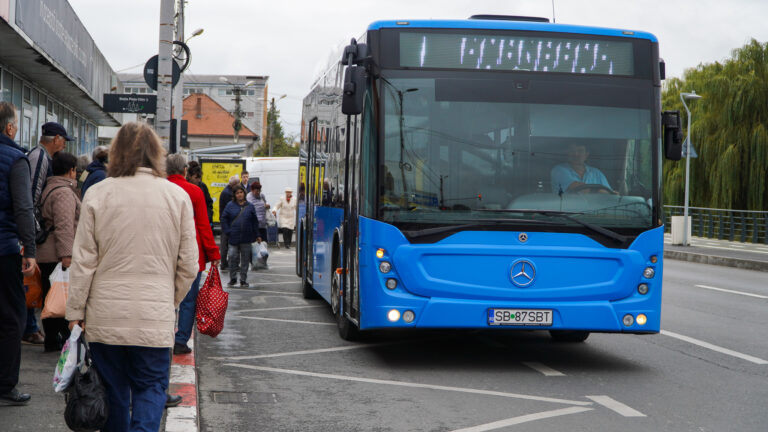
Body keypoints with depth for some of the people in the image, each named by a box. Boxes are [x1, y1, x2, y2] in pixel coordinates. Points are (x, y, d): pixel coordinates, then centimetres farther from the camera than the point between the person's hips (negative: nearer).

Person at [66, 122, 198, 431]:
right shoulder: (177, 196, -1)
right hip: (155, 317, 0)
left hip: (105, 315, 0)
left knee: (113, 391, 12)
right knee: (150, 388, 7)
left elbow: (83, 262, -2)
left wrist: (75, 312, 6)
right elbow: (188, 265, 2)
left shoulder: (97, 194, -3)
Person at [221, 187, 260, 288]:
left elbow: (254, 222, 9)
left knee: (245, 259, 5)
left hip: (246, 238, 1)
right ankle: (233, 278, 11)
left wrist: (257, 235, 8)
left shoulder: (249, 207, 6)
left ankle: (243, 280, 13)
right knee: (233, 257, -3)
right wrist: (227, 231, -6)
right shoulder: (230, 206, 3)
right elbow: (224, 219, 3)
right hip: (233, 237, -1)